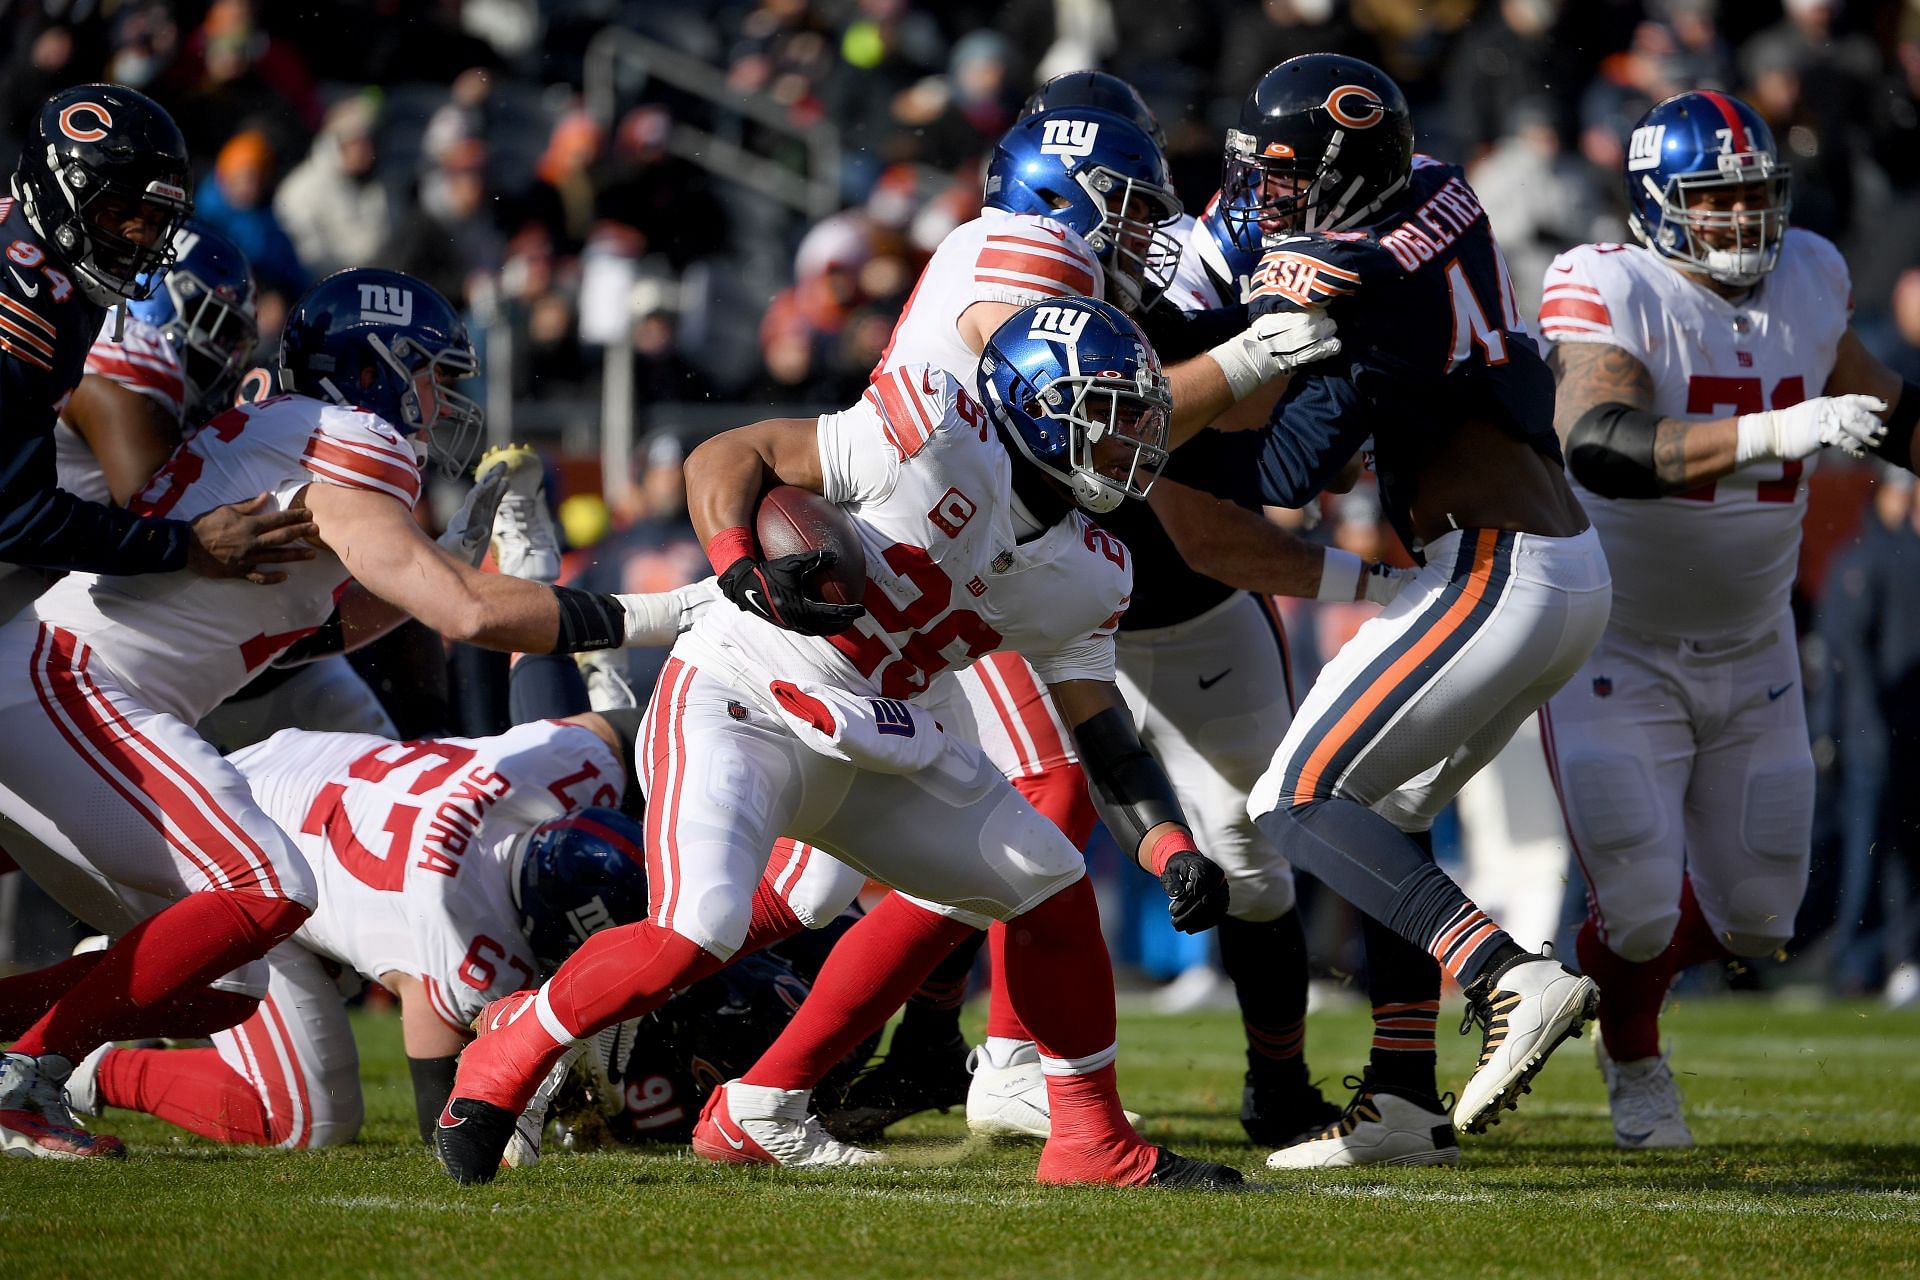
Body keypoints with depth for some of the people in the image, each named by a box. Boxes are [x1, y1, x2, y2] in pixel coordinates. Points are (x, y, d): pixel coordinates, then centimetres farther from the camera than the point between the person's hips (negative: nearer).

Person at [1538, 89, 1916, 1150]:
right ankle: (1632, 1063, 27)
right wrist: (1775, 435, -49)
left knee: (1755, 919, 8)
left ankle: (1632, 964, 42)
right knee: (1641, 910, -6)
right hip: (1615, 653, -5)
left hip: (1751, 654, 5)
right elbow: (1595, 447, -40)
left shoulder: (1807, 283, -3)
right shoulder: (1609, 292, -21)